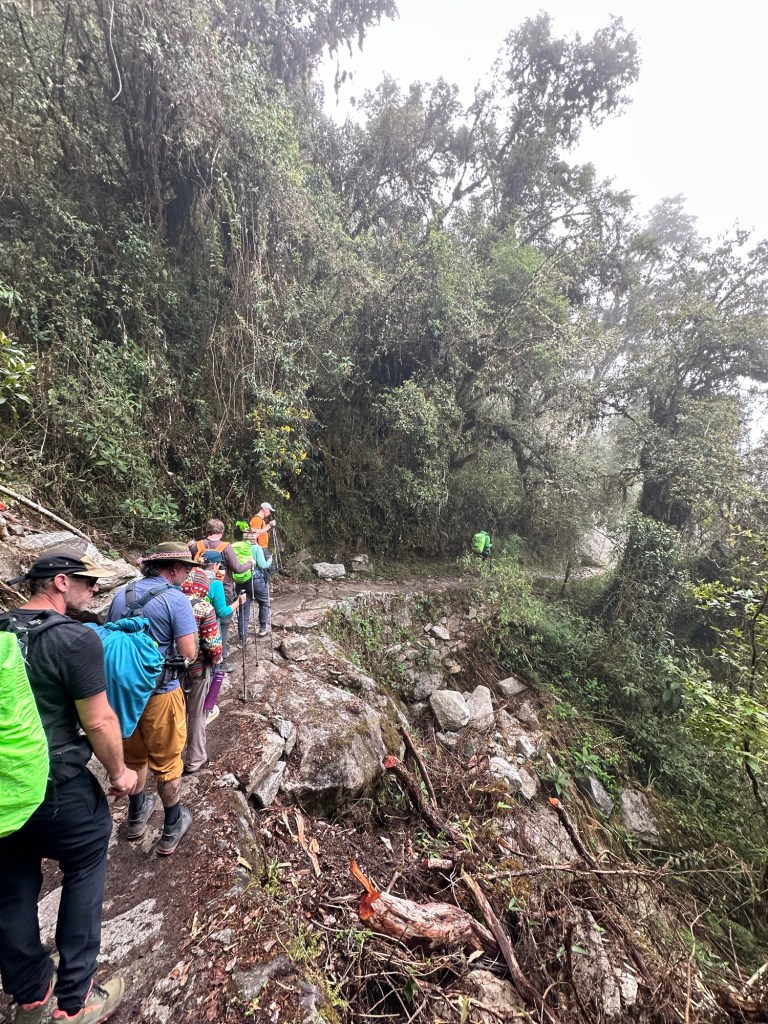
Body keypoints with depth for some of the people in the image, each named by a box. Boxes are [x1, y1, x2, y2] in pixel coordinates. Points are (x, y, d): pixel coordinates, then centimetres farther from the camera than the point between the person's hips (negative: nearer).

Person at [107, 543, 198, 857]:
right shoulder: (176, 599, -19)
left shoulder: (120, 594, 1)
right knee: (166, 762, 14)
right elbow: (189, 653, -20)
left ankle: (136, 817, 47)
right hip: (160, 693, -6)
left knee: (134, 756, 27)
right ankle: (172, 829, 33)